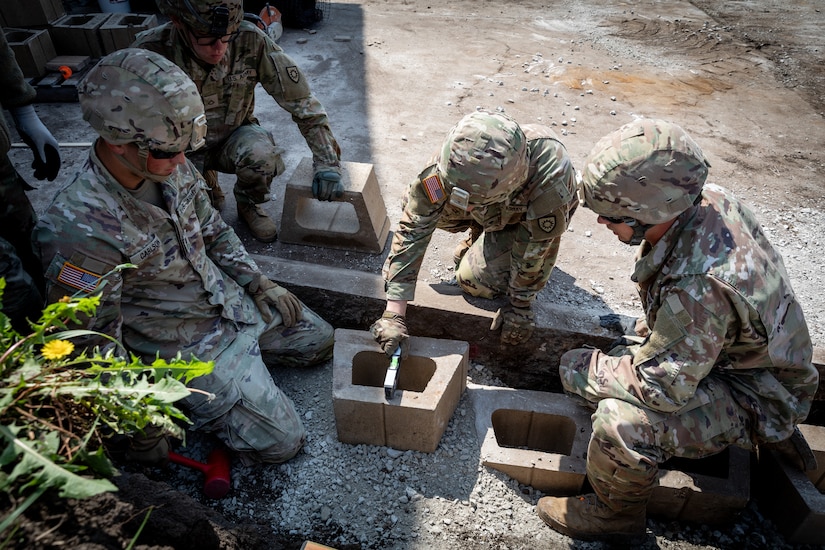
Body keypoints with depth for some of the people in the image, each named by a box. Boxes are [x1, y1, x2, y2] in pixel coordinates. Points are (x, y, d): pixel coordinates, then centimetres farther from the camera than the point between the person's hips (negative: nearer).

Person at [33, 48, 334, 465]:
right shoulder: (77, 228, -32)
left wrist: (259, 283, 3)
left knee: (319, 341, 16)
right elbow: (93, 342, -22)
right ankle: (183, 402, 11)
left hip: (233, 301, 7)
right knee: (280, 442, -6)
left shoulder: (172, 166, -11)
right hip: (185, 345, -7)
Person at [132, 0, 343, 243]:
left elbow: (301, 100, -20)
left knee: (261, 153, -33)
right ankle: (207, 188, 14)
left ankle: (248, 203, 2)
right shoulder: (150, 51, -25)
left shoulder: (251, 41, -25)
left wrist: (328, 163, -27)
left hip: (233, 137, 0)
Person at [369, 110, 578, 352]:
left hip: (529, 217, -3)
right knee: (421, 204, -17)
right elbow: (412, 231, -34)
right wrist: (394, 314, -36)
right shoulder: (449, 164, -39)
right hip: (493, 212, 4)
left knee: (475, 279, -19)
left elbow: (536, 250, -31)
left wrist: (520, 307, -18)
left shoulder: (550, 177, -47)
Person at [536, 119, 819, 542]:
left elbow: (661, 385, -32)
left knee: (621, 421, -33)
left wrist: (580, 370, -19)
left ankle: (613, 514, 3)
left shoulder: (702, 285, -41)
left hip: (754, 394, -9)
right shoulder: (705, 199, -14)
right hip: (724, 352, 9)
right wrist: (641, 342, 7)